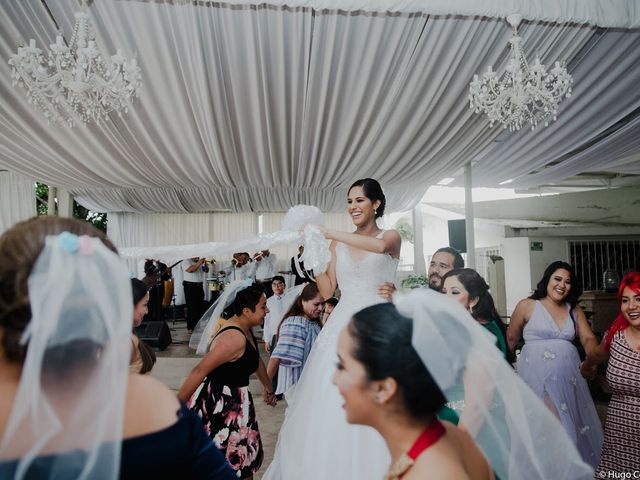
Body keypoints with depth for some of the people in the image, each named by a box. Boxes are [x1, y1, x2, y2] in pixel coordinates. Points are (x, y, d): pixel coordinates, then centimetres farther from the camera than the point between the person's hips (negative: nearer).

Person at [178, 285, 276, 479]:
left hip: (235, 399, 9)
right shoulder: (235, 338, -28)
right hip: (220, 403, -9)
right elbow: (200, 371, -28)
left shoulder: (245, 329, 3)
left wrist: (268, 387, 31)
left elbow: (256, 360, 19)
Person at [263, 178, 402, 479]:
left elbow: (380, 245, -24)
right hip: (343, 327, 3)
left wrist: (328, 233, -22)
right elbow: (327, 291, 6)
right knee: (332, 407, 3)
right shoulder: (338, 245, 10)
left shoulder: (391, 237, 2)